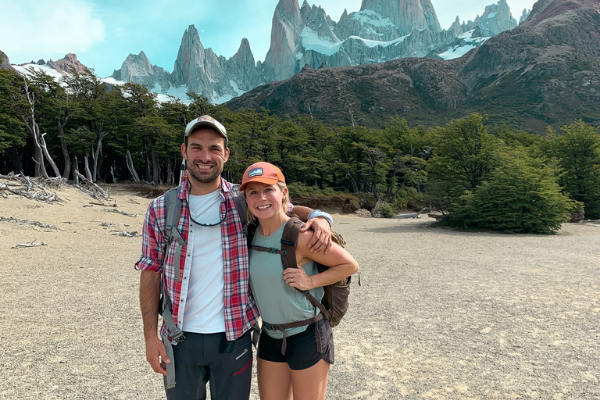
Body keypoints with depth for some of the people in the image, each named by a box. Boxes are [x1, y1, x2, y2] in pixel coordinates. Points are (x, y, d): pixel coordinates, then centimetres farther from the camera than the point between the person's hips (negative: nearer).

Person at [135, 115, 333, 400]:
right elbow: (150, 274, 0)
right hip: (181, 340, 0)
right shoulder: (160, 209, -3)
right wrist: (150, 336, -3)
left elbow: (288, 208, 7)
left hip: (234, 337, 0)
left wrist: (319, 218, -16)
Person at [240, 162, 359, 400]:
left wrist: (311, 282, -22)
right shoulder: (251, 234, -4)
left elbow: (350, 265, -12)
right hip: (270, 336, 6)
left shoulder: (301, 236, -22)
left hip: (307, 336, -5)